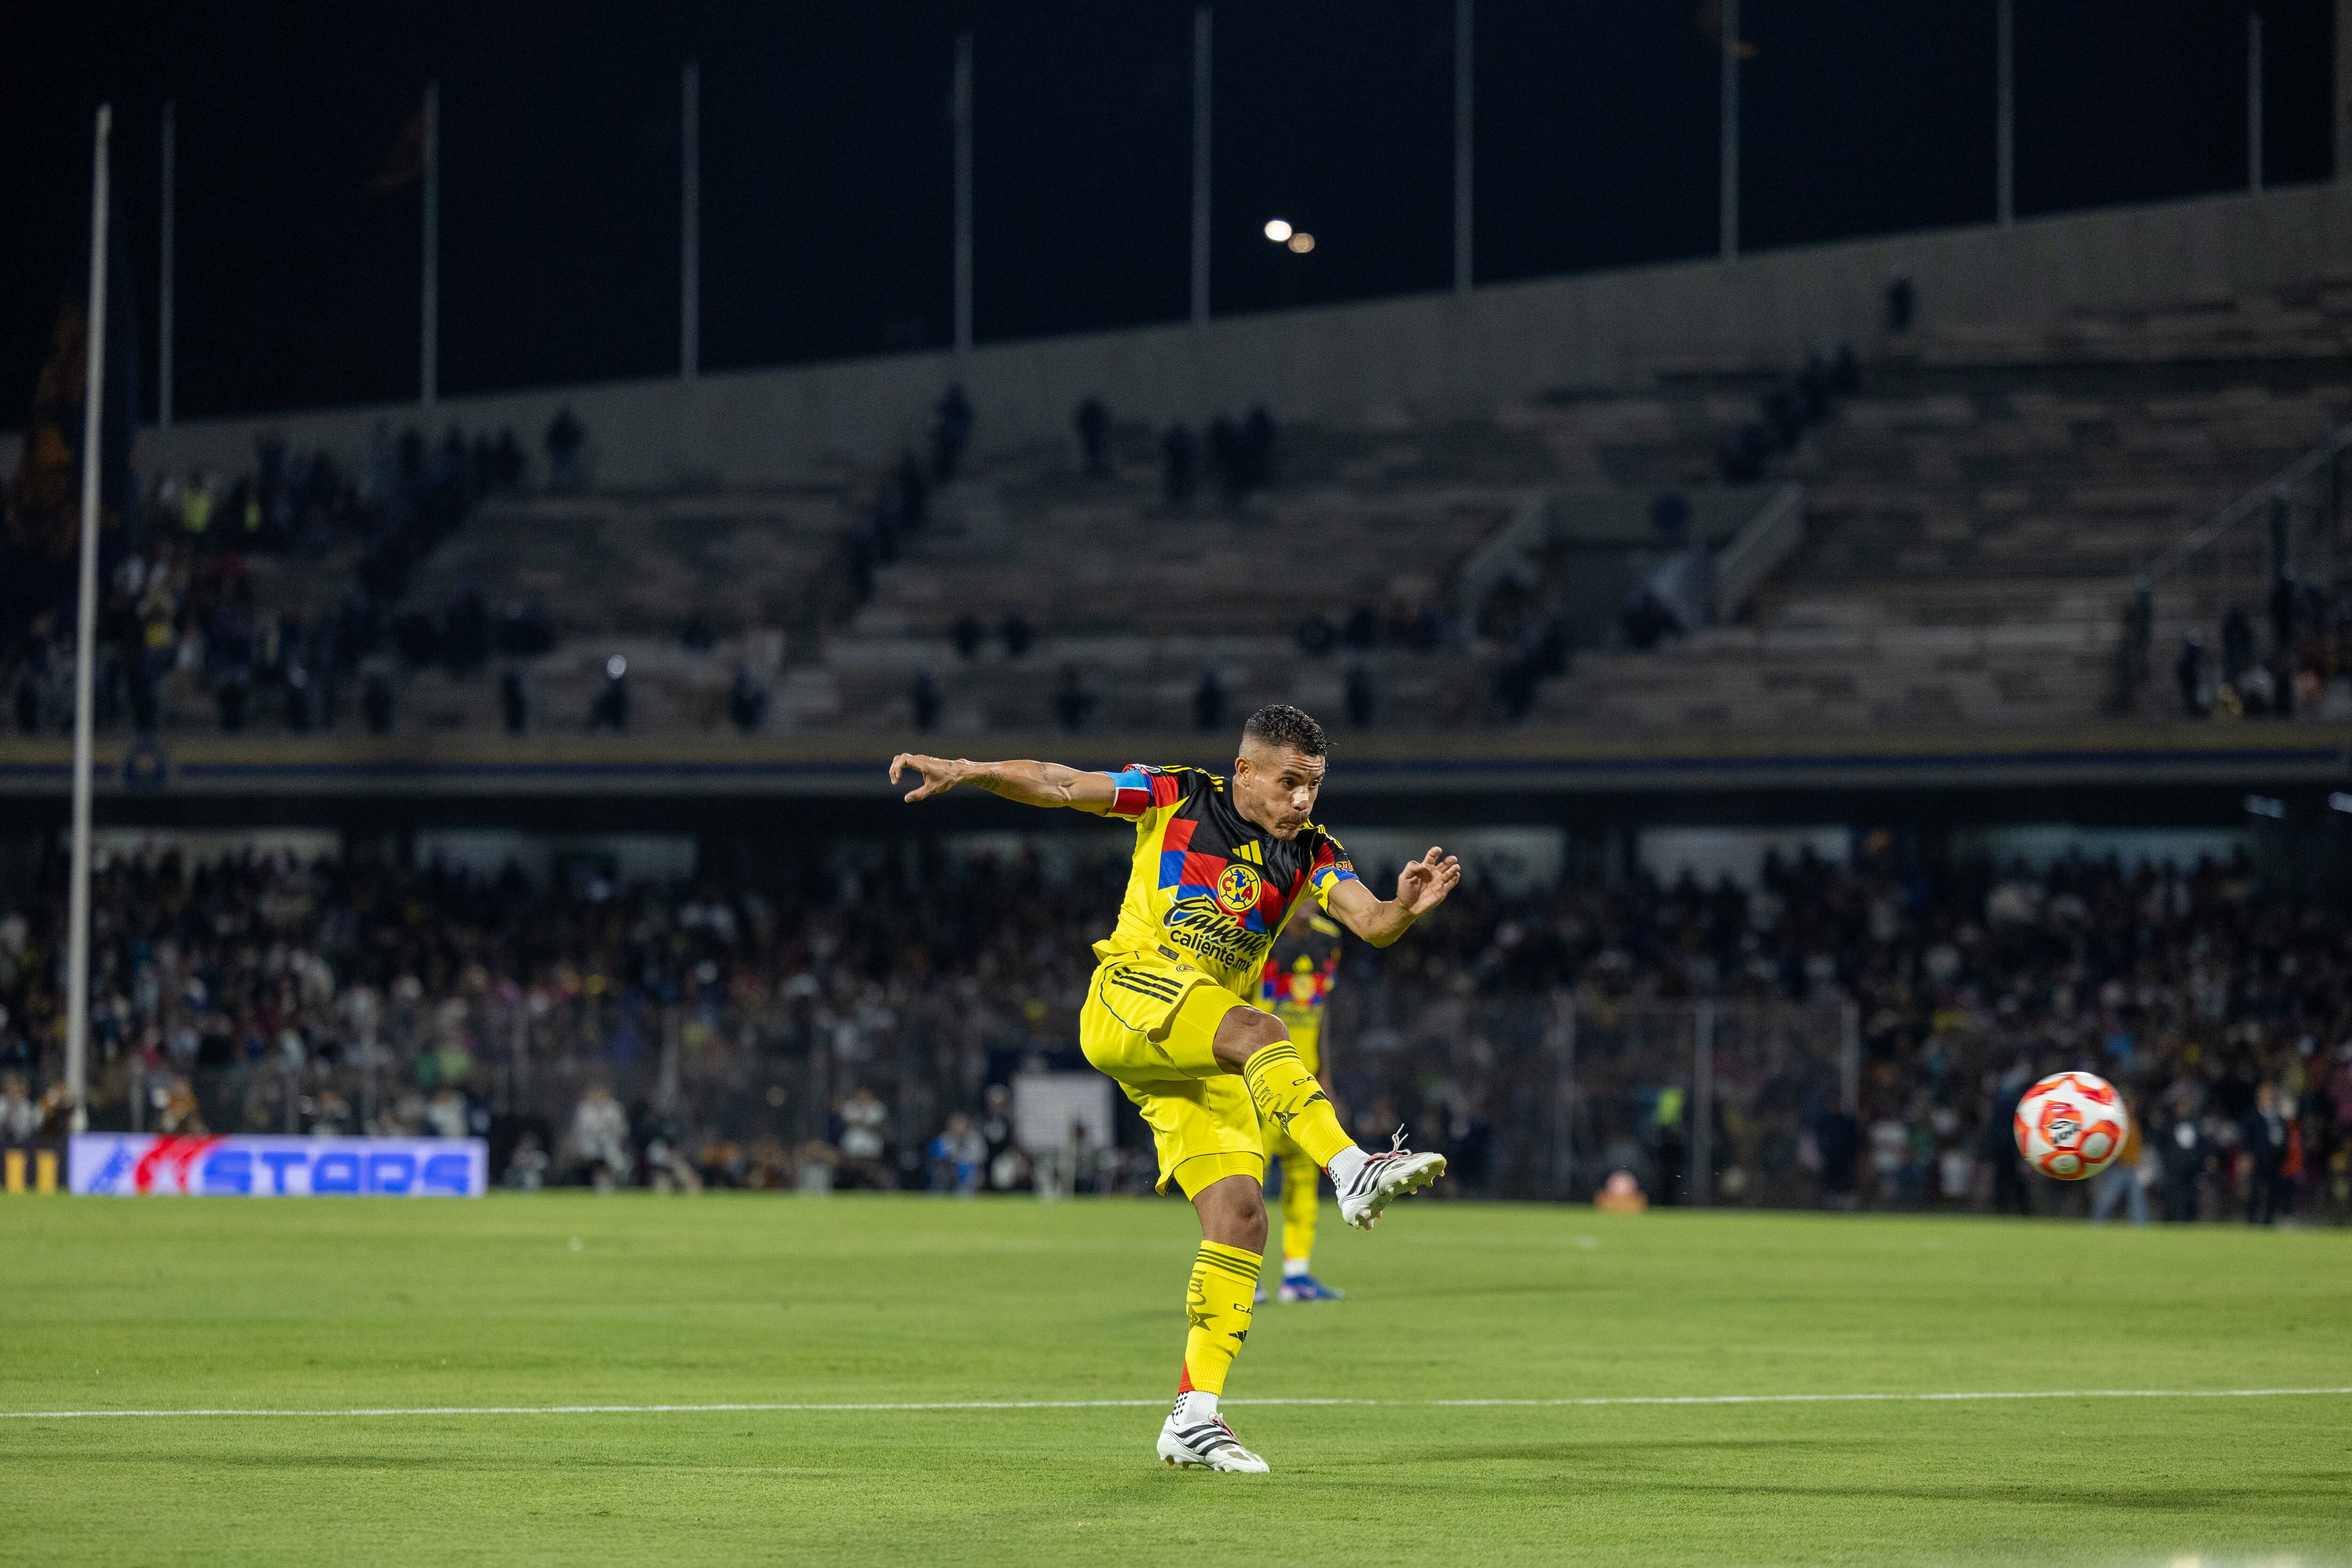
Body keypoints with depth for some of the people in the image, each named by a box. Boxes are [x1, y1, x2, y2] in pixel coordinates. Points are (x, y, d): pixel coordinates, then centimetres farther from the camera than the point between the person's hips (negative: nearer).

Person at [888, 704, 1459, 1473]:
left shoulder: (1310, 853, 9)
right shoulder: (1177, 798, 2)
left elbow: (1371, 922, -6)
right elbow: (1059, 785, 1)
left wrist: (1407, 906, -29)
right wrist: (964, 771, -12)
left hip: (1202, 1060, 5)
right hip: (1130, 995, -5)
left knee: (1240, 1215, -8)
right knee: (1257, 1031, -34)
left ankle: (1194, 1416, -4)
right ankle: (1354, 1171, -51)